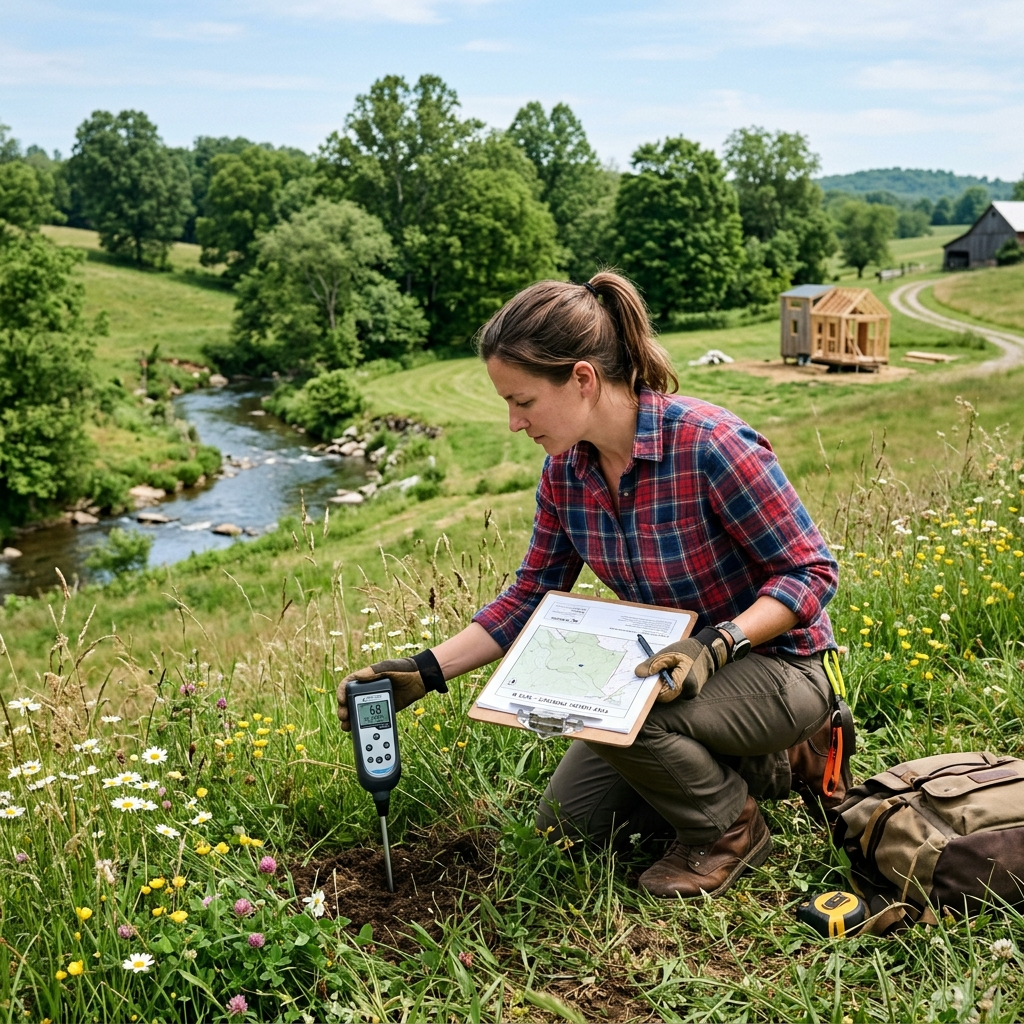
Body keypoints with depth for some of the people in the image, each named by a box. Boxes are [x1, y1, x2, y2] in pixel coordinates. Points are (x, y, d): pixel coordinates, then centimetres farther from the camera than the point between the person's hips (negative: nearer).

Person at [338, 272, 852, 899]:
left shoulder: (708, 444, -29)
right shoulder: (565, 469, -7)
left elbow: (813, 571, -21)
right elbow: (531, 598, 2)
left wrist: (716, 644, -35)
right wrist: (426, 671, -6)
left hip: (777, 664, -8)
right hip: (679, 667, 8)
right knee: (567, 817, 11)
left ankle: (729, 831, -1)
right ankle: (778, 764, 18)